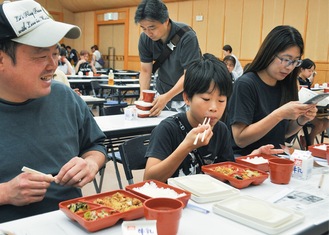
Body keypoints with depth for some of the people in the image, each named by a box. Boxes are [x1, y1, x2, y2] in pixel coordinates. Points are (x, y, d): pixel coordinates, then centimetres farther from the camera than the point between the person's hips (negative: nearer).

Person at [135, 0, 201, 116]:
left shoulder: (187, 37, -24)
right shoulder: (145, 38, -10)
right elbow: (145, 71, -5)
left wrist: (167, 97, -32)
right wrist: (142, 97, -20)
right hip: (162, 93, 4)